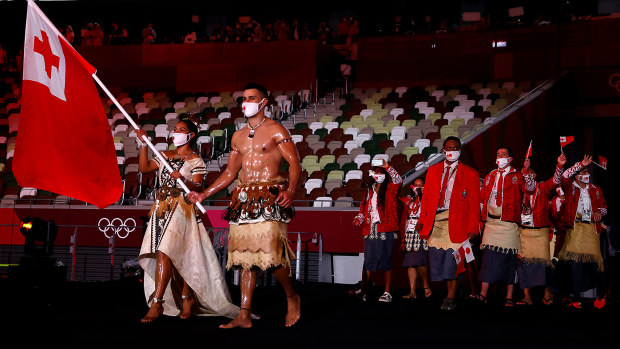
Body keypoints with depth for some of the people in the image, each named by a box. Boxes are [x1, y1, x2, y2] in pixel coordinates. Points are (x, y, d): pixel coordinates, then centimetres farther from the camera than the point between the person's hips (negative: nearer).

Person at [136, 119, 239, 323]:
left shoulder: (195, 160, 2)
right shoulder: (165, 156, 20)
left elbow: (197, 187, -8)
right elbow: (144, 168, 11)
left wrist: (183, 180, -26)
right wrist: (144, 145, 4)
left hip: (181, 209, -5)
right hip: (161, 209, 5)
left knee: (164, 253, -16)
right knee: (176, 259, 0)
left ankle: (157, 304, -15)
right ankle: (186, 299, 13)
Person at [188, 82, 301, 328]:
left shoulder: (275, 131, 1)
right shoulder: (238, 137, 19)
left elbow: (295, 163, -6)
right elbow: (230, 173, 24)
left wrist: (291, 191, -23)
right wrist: (204, 194, 19)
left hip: (270, 198, -6)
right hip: (244, 200, 6)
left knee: (271, 252, -14)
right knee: (245, 258, 4)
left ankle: (292, 297, 11)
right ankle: (244, 315, 6)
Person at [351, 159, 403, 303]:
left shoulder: (390, 189, 3)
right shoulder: (369, 191, 17)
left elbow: (398, 181, -17)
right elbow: (363, 208, 19)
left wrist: (388, 167, -20)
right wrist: (358, 219, 1)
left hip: (386, 230, -4)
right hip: (370, 230, 4)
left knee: (386, 261, 0)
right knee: (368, 261, 1)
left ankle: (387, 293, 5)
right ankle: (362, 291, 3)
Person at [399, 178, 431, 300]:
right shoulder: (408, 200, 16)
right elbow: (403, 219, 15)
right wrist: (403, 235, 10)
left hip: (422, 234, -5)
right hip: (409, 234, 5)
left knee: (420, 262, -17)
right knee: (410, 263, 2)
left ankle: (426, 285, 4)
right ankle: (412, 292, 4)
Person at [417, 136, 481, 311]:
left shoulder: (470, 174, 5)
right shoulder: (433, 170, 15)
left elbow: (474, 204, 2)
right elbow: (426, 198, 15)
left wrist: (473, 228, -6)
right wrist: (422, 220, 4)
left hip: (457, 222, -3)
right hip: (435, 221, 3)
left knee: (453, 259, -6)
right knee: (438, 258, 3)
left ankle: (450, 298, 3)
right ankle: (450, 296, 15)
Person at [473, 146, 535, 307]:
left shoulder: (517, 176, 6)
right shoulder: (490, 177, 20)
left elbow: (530, 189, -10)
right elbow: (483, 198, 23)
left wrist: (526, 172, -23)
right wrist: (482, 217, 14)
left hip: (509, 223, -4)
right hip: (491, 221, 4)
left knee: (509, 259, -2)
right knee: (488, 256, -1)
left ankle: (509, 298, 3)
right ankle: (483, 294, 0)